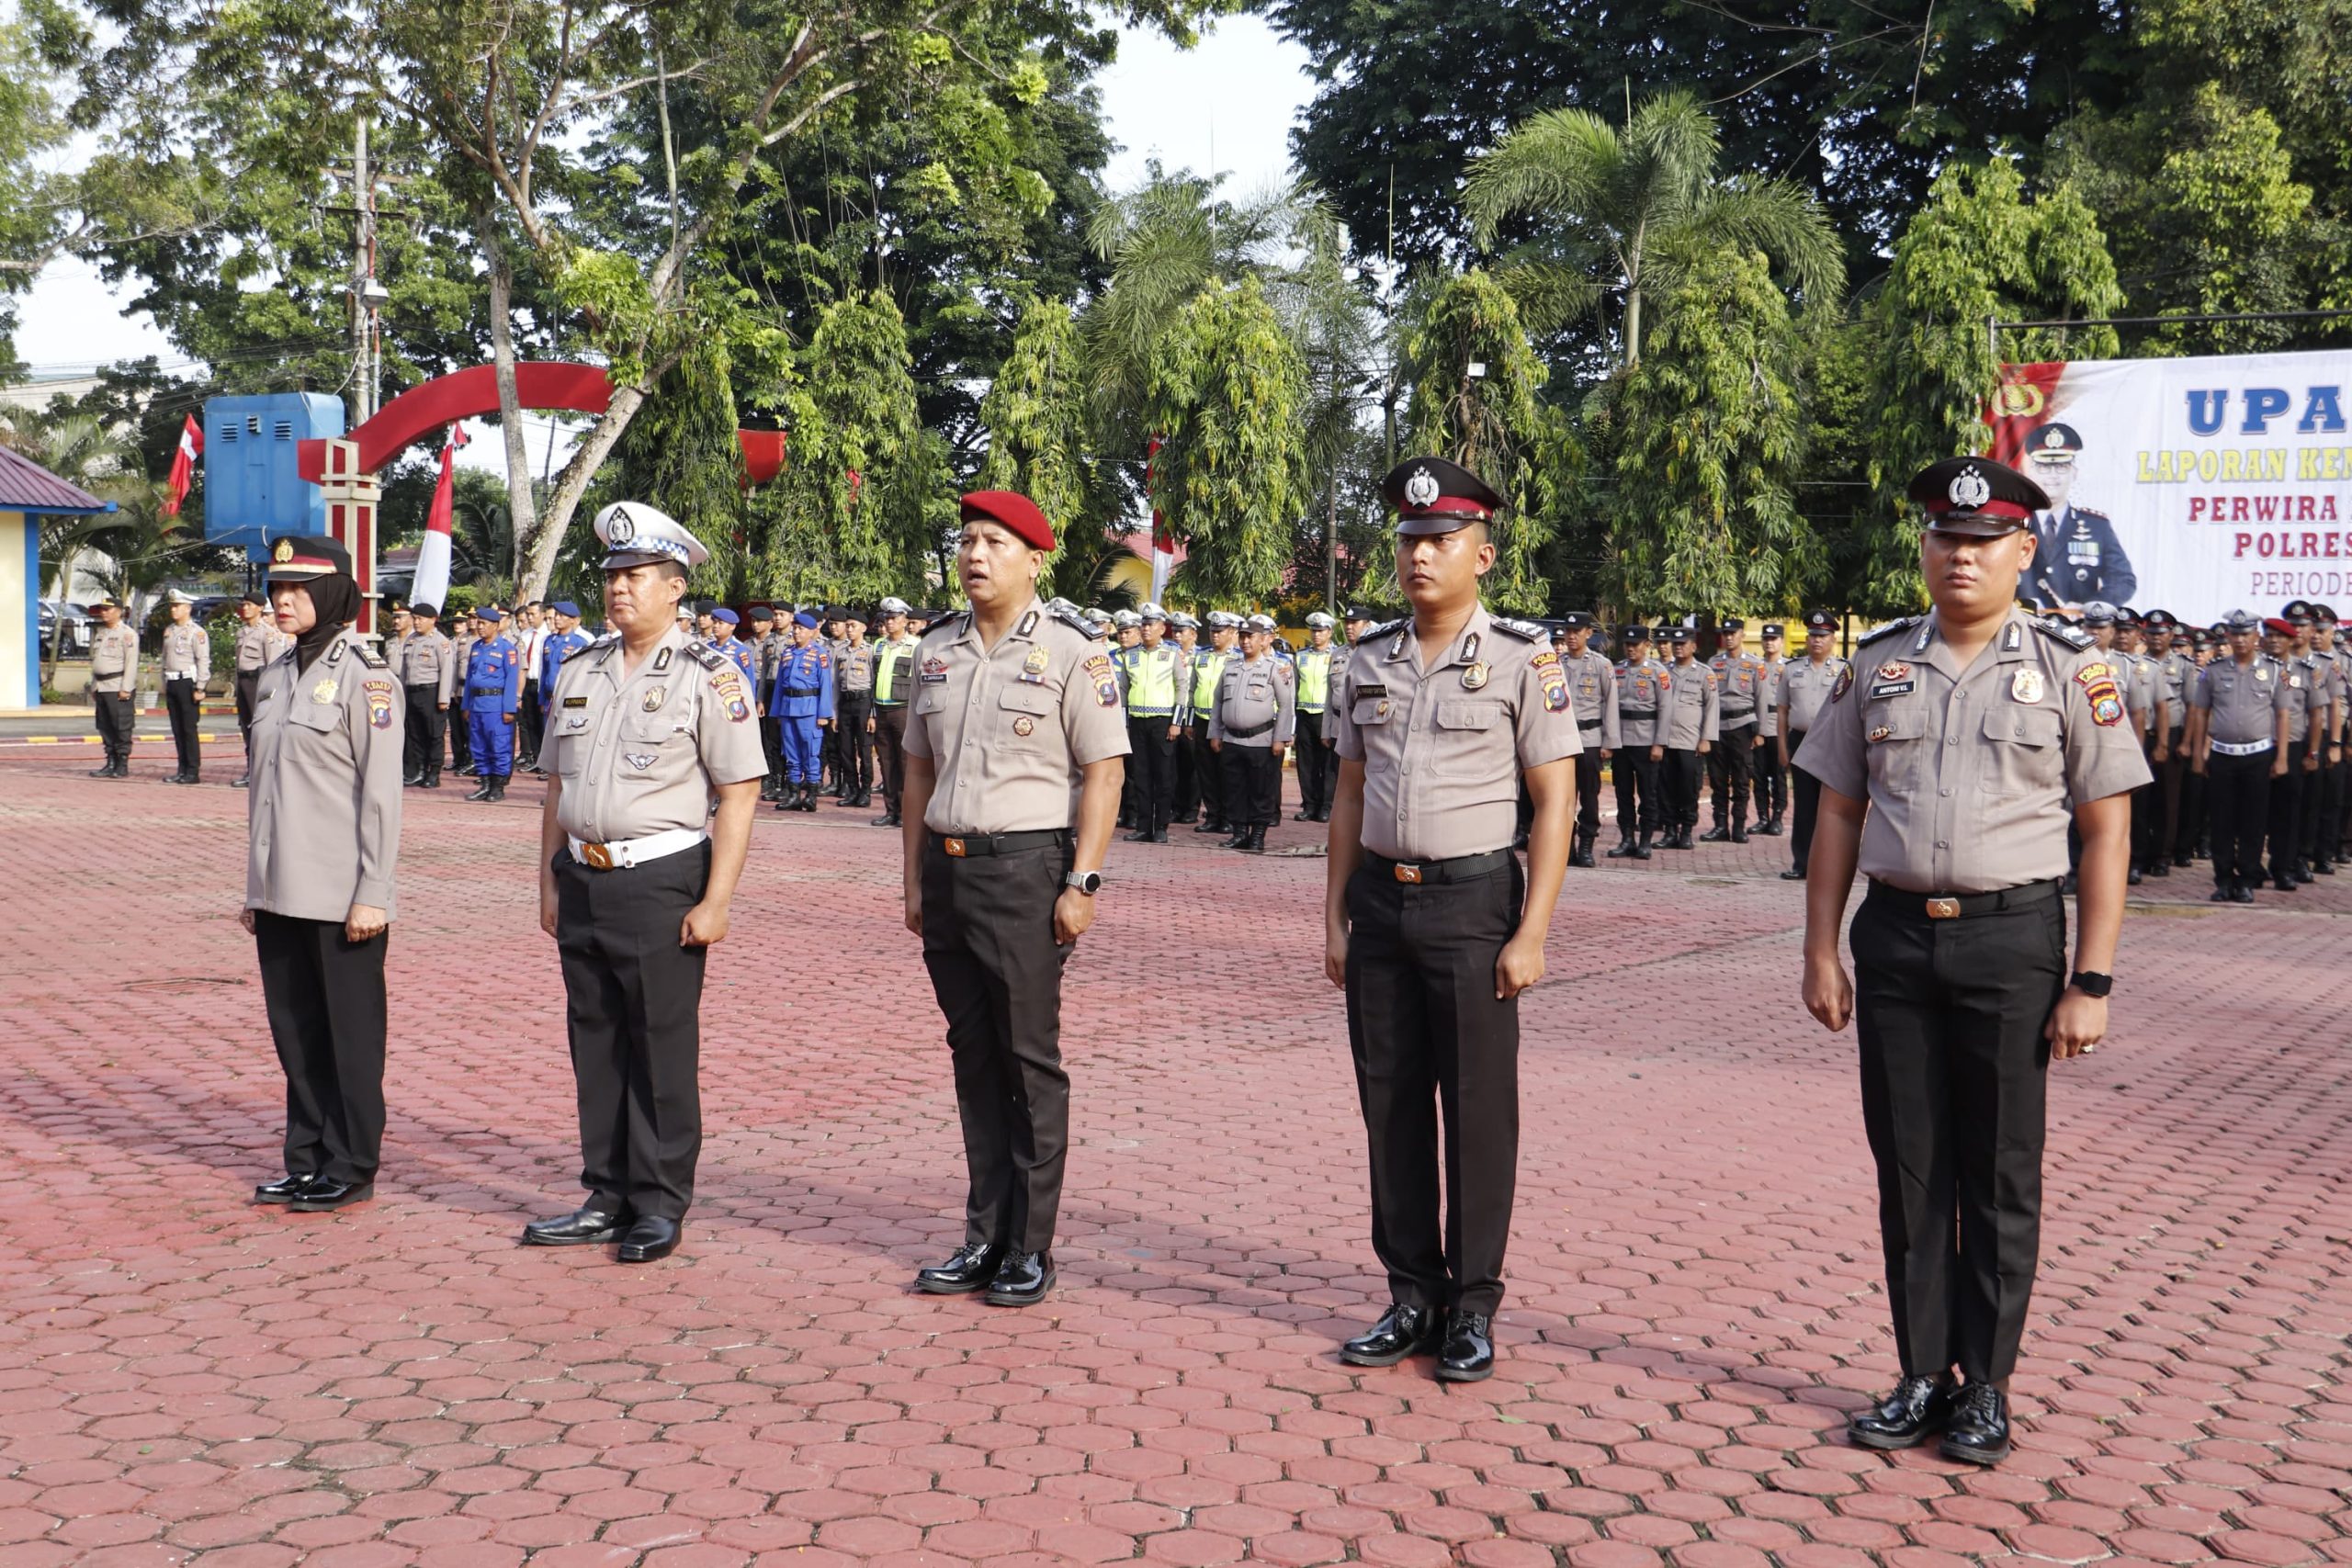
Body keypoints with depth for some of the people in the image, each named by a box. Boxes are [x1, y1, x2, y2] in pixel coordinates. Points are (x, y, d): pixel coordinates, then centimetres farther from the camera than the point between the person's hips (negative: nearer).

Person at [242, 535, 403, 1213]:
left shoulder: (363, 674, -10)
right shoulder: (277, 675, 12)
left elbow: (381, 792, -13)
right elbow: (263, 785, 16)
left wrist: (372, 894, -16)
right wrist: (255, 888, 15)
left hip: (340, 895, -7)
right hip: (282, 894, 7)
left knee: (349, 1033, 3)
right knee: (294, 1029, 13)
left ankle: (351, 1168, 13)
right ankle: (308, 1160, 23)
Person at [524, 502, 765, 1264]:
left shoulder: (708, 676, -6)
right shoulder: (579, 672, 12)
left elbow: (740, 795, -10)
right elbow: (556, 785, 18)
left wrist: (715, 902, -15)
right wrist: (550, 882, 14)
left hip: (661, 882, -6)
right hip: (584, 880, 6)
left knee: (662, 1049, 1)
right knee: (595, 1044, 12)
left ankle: (660, 1206, 12)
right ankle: (608, 1199, 22)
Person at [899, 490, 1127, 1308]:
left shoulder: (1071, 649, -5)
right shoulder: (938, 649, 12)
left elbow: (1103, 772, -8)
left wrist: (1081, 883, -14)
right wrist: (914, 878, 14)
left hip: (1026, 869, -6)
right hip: (947, 865, 6)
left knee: (1030, 1061, 0)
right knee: (973, 1056, 10)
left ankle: (1030, 1248, 9)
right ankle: (985, 1239, 19)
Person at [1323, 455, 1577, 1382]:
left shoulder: (1523, 661, -5)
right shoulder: (1368, 663, 9)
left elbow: (1555, 803, -7)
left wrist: (1531, 934, -13)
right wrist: (1335, 918, 9)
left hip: (1473, 901, -5)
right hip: (1380, 900, 5)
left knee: (1478, 1110, 2)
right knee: (1391, 1105, 9)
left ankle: (1473, 1307, 14)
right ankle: (1413, 1296, 21)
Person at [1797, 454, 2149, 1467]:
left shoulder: (2070, 670, -1)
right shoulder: (1877, 666, 7)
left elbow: (2107, 831, -3)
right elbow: (1838, 814, 10)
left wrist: (2091, 982, -8)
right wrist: (1822, 952, 4)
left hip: (2011, 938, -3)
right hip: (1894, 934, 3)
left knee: (2000, 1176, 6)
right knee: (1908, 1169, 9)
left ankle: (1985, 1390, 19)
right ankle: (1922, 1377, 21)